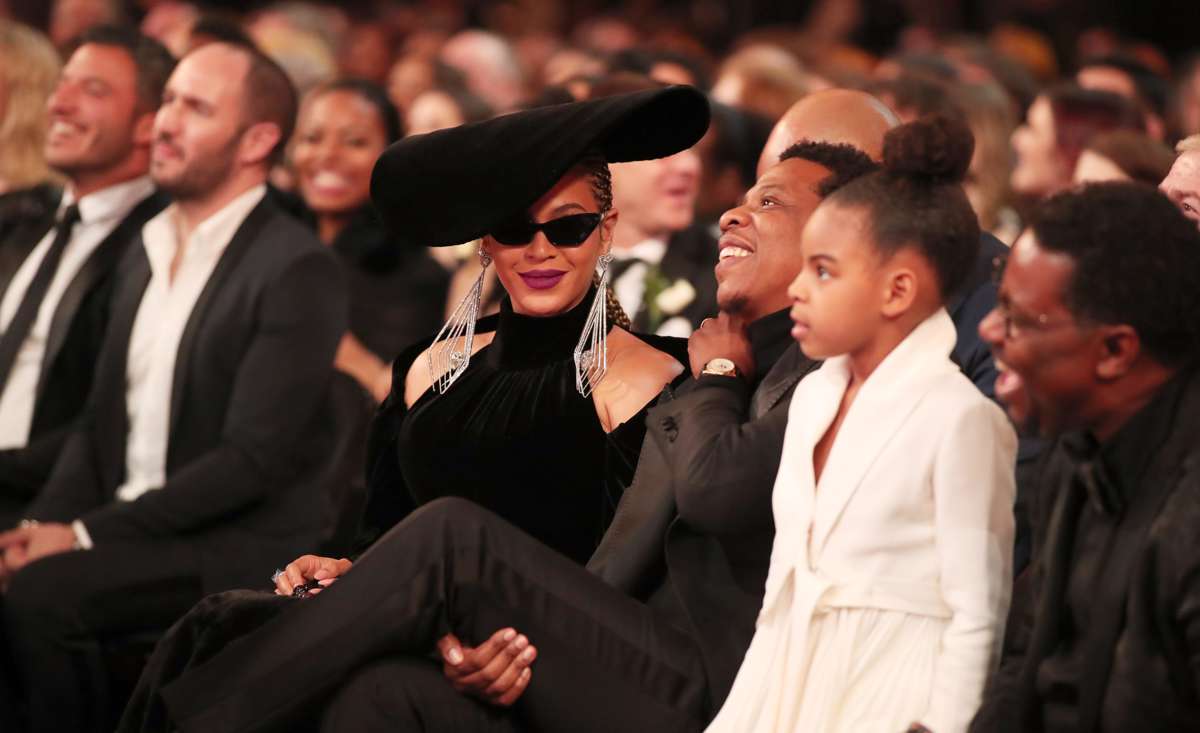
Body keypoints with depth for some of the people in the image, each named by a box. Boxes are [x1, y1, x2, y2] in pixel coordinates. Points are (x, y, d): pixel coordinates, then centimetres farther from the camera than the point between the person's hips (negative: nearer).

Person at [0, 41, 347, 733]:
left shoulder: (299, 270, -10)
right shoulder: (145, 254, 16)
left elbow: (254, 459, -16)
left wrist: (87, 533, -18)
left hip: (242, 546, -7)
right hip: (132, 529, 7)